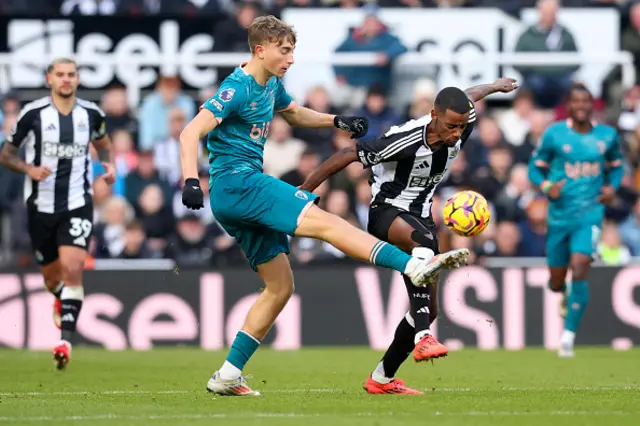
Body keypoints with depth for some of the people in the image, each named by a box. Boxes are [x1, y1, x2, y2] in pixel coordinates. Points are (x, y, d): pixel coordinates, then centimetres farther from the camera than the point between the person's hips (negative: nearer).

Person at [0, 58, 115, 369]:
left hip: (77, 205, 0)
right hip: (41, 205, 0)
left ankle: (66, 340, -22)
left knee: (72, 270, -19)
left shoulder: (91, 114, 1)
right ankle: (62, 300, 49)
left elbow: (103, 144, 22)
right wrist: (29, 169, -17)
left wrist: (109, 165, 1)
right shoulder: (33, 114, -6)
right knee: (52, 278, 12)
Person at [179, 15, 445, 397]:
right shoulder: (237, 89, -12)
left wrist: (336, 121, 21)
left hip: (248, 186, 11)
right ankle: (415, 266, -36)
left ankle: (228, 375, 11)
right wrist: (191, 180, -34)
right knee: (323, 221, -23)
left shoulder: (271, 85, 15)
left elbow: (294, 113, 36)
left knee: (280, 286, 9)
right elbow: (191, 133, -20)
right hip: (236, 181, -11)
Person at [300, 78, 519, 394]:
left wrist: (495, 86, 39)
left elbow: (468, 98, 17)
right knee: (423, 241, -42)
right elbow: (347, 155, -20)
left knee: (428, 310, 4)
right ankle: (422, 339, -52)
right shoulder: (405, 140, -28)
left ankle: (382, 378, 21)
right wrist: (304, 192, -16)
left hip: (420, 217, 8)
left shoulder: (460, 128, -9)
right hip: (387, 211, -8)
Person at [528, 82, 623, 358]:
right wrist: (547, 186, -16)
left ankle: (568, 335, -11)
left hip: (590, 214, -1)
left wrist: (612, 186, -2)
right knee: (556, 283, 9)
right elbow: (536, 167, 4)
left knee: (579, 270, -21)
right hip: (559, 216, 1)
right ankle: (565, 295, 49)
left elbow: (616, 166, 18)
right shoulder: (554, 134, -4)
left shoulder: (607, 135, 2)